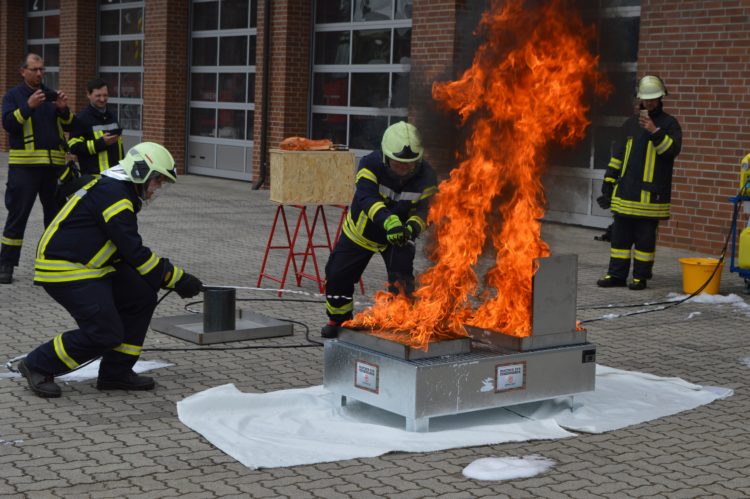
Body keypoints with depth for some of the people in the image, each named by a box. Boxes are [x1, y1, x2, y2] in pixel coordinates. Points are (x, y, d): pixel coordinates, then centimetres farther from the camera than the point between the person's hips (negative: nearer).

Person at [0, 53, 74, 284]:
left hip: (53, 164, 5)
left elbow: (69, 126, 12)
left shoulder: (51, 95, 14)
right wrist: (28, 106, -24)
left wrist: (63, 109, -7)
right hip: (24, 164, -5)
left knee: (55, 212, 10)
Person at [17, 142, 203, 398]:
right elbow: (135, 254, -21)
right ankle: (39, 366, 2)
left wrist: (172, 277, 12)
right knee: (105, 333, -14)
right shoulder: (113, 196, -18)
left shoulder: (118, 190, 14)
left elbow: (130, 252, 19)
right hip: (63, 271, -10)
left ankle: (116, 373, 8)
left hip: (91, 267, 10)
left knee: (141, 298, 2)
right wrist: (177, 279, -15)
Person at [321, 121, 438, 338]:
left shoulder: (426, 176, -26)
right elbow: (366, 198, -49)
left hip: (398, 234, 0)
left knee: (401, 275, -23)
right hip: (361, 231, 0)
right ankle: (339, 320, 31)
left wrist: (411, 228, -52)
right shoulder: (370, 164, -34)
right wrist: (388, 221, -67)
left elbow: (425, 210, -28)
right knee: (337, 275, 5)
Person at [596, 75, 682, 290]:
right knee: (620, 234, 6)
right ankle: (616, 274, 12)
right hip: (626, 191, 5)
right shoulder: (631, 123, 16)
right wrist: (608, 181, 15)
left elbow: (673, 150, -15)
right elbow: (618, 155, 19)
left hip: (651, 193, -4)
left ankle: (640, 276, 8)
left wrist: (655, 131, -24)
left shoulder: (669, 124, 1)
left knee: (645, 237, 1)